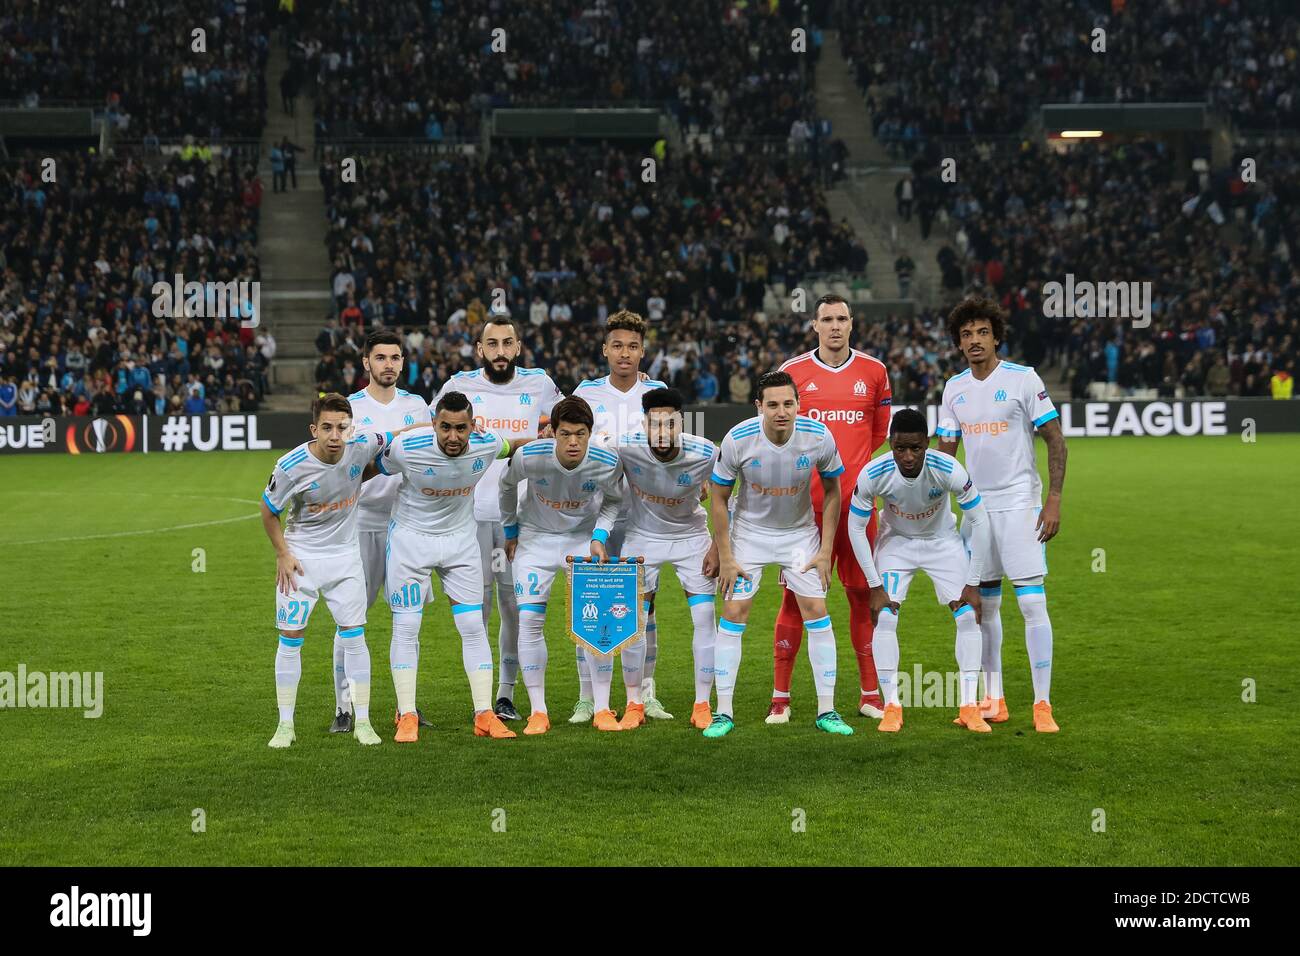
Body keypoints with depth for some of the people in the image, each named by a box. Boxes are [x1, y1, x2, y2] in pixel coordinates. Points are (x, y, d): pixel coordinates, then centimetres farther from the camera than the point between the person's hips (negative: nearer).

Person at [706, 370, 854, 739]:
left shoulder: (819, 436, -20)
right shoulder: (737, 440, -23)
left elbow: (832, 490, -3)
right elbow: (718, 498, -9)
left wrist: (826, 551, -5)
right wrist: (725, 557, -10)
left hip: (800, 533, 1)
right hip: (749, 532, -1)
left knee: (817, 611, -5)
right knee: (733, 614, -7)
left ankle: (826, 711, 5)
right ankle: (723, 712, 2)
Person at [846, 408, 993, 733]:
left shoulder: (949, 469, -32)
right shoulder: (872, 474, -30)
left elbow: (979, 521, -20)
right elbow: (855, 527, -15)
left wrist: (973, 584, -18)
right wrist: (875, 586, -16)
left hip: (943, 541, 0)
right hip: (896, 541, 0)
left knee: (969, 614, -11)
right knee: (884, 615, -15)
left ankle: (970, 707, -2)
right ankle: (892, 707, -5)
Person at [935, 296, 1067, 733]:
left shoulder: (1023, 379, -7)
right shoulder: (954, 388, 8)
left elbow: (1055, 439, -6)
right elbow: (944, 451, 14)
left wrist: (1054, 499, -13)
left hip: (1020, 503, -5)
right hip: (976, 505, 5)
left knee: (1032, 602, -11)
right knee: (983, 604, 8)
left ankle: (1042, 703, -7)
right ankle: (993, 700, 18)